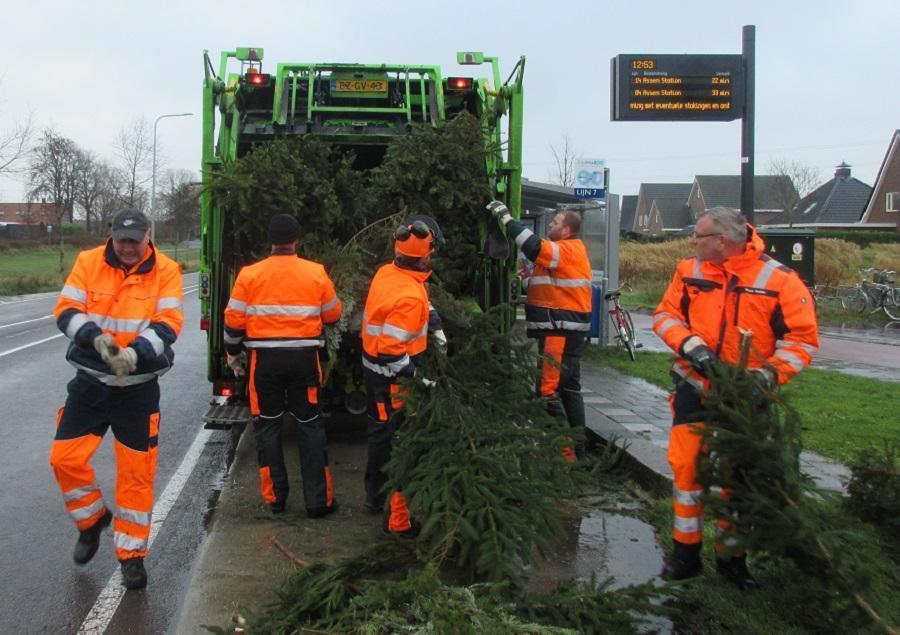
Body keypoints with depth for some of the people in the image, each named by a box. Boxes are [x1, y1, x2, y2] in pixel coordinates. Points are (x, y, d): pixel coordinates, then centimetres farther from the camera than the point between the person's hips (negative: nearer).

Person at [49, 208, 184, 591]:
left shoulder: (165, 271, -6)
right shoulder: (88, 262, -2)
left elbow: (168, 324, -13)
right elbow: (66, 311, -6)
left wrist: (136, 352, -29)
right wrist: (95, 338, -24)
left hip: (139, 386, -2)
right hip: (90, 382, 2)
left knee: (137, 472, 2)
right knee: (65, 458, 1)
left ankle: (132, 554, 17)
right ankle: (92, 520, 29)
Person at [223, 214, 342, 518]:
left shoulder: (249, 274, -4)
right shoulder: (317, 273, -3)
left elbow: (233, 321, -2)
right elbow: (333, 314, 6)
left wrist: (234, 354, 13)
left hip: (264, 359, 0)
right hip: (304, 357, 0)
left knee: (267, 426, 12)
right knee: (309, 425, 9)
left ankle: (274, 497, 17)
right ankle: (318, 500, 11)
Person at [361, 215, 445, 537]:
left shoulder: (386, 272, -2)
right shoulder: (408, 296, -31)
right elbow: (392, 352, -33)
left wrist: (435, 326, 13)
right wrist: (419, 380, -26)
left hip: (372, 368, 10)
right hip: (393, 379, -10)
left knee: (379, 431, 25)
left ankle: (375, 496, 44)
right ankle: (398, 519, 8)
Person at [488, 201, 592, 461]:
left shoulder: (568, 250, -13)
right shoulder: (570, 250, 18)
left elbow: (535, 248, -28)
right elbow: (552, 286, 18)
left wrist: (506, 217, -21)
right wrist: (526, 286, 3)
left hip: (560, 331, -11)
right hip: (564, 330, 11)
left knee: (549, 388, -10)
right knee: (568, 387, 15)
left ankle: (565, 451, -7)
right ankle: (577, 447, 23)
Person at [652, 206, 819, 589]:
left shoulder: (779, 280, -11)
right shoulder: (690, 272, -1)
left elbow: (802, 338, -8)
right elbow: (666, 315, 3)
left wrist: (769, 373, -20)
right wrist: (690, 345, -15)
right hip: (695, 388, 2)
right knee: (687, 466, 0)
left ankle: (731, 556, 26)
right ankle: (686, 552, 15)